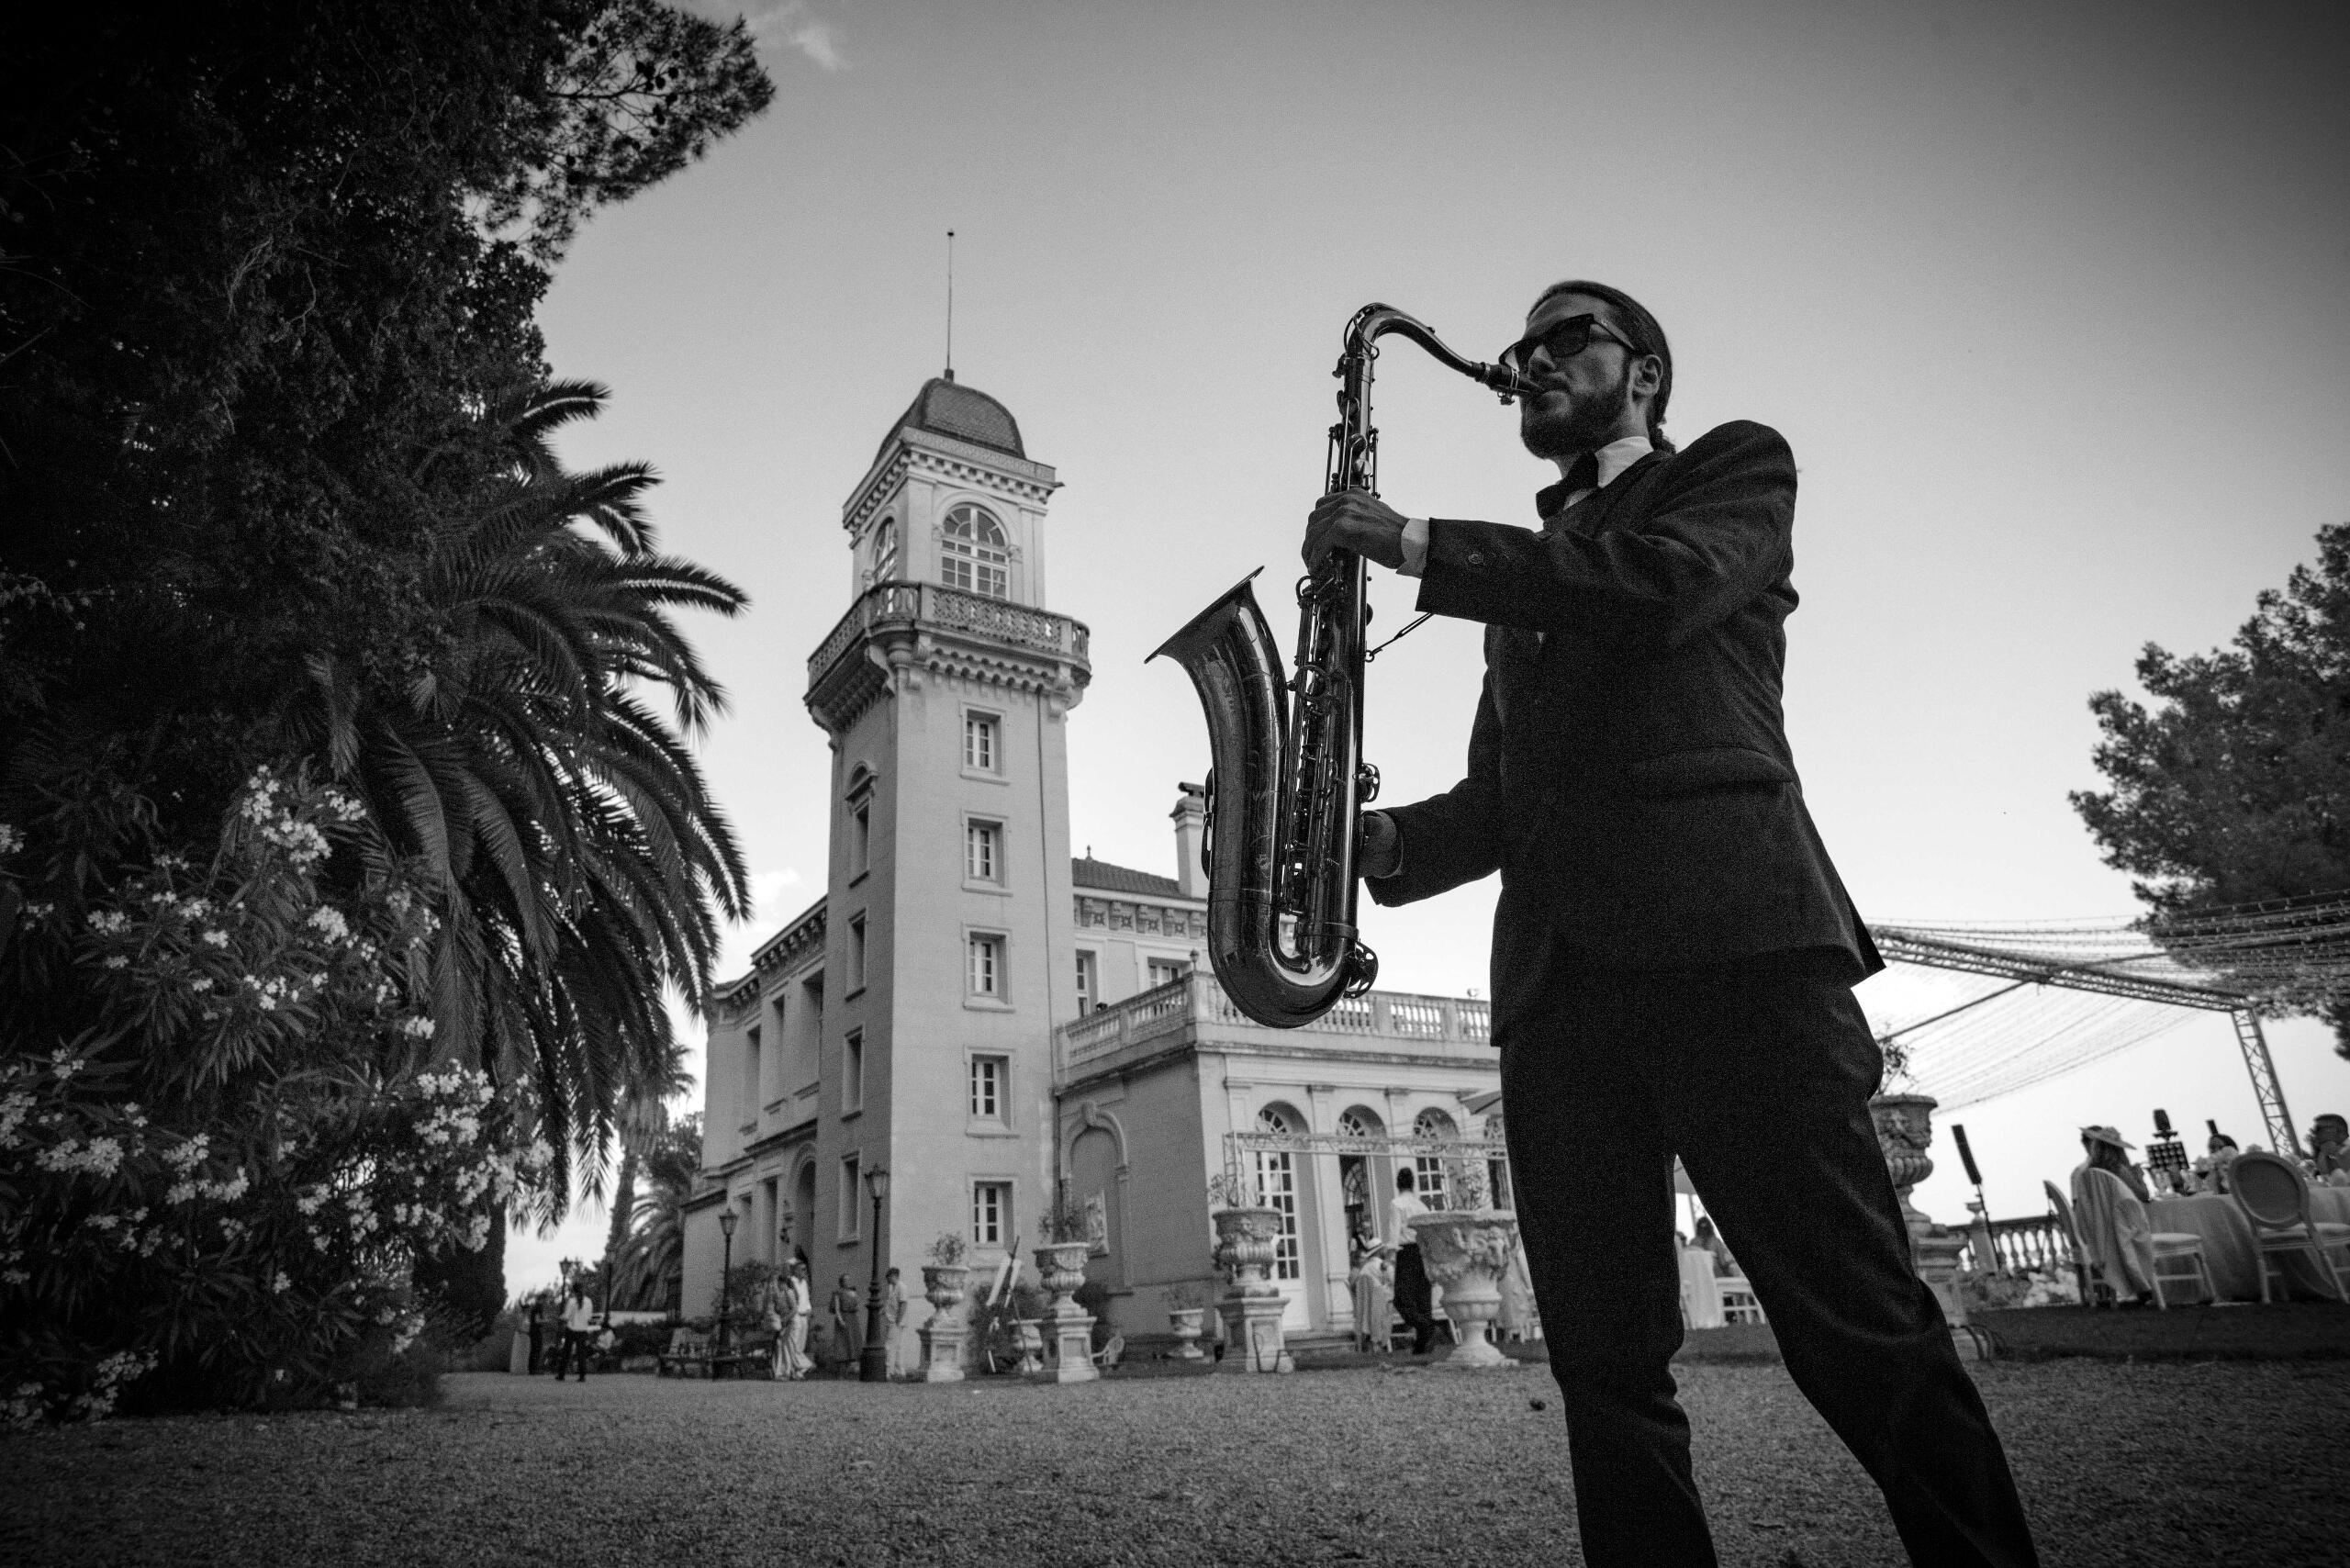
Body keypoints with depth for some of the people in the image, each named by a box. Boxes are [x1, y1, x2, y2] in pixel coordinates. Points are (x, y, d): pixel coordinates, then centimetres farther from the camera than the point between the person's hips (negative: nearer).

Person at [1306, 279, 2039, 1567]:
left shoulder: (1735, 462, 16)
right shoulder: (1530, 575, 30)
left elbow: (1661, 583, -8)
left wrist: (1417, 543, -7)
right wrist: (1388, 841, 4)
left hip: (1730, 927, -5)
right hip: (1553, 968, 6)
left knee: (1862, 1334, -7)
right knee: (1604, 1367, 2)